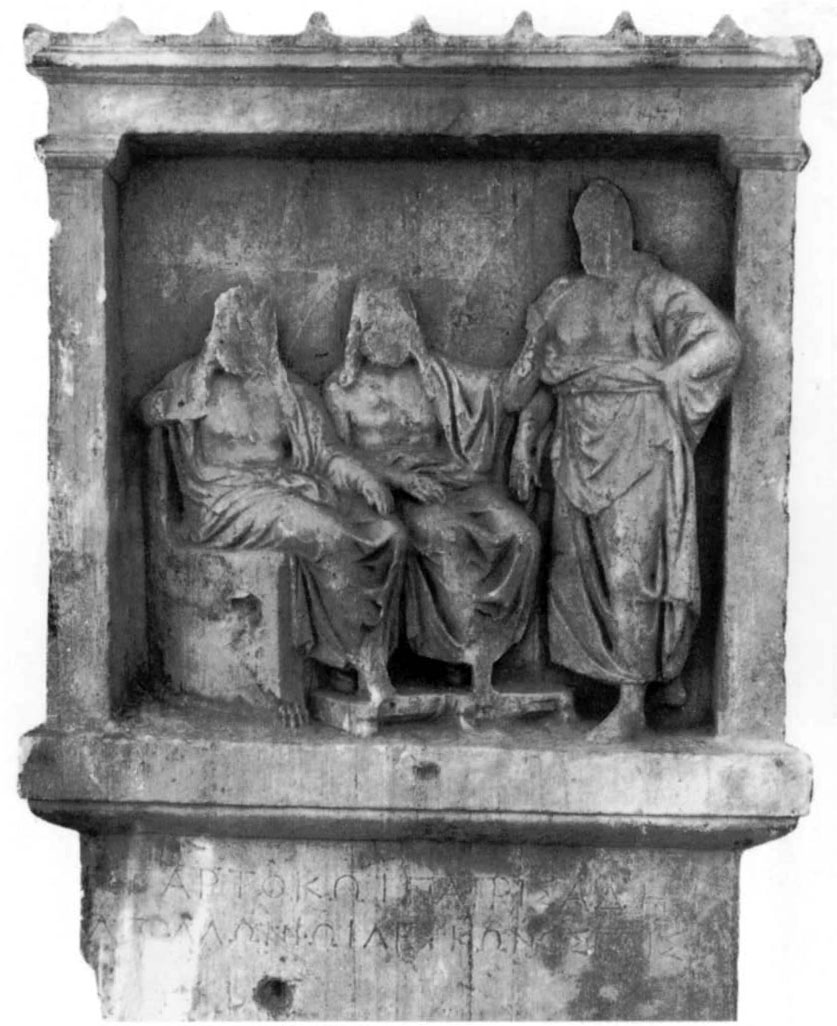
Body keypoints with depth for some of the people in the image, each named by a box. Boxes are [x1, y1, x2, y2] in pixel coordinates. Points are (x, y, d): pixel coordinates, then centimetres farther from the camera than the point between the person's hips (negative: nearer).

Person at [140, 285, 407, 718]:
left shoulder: (292, 392, 19)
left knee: (390, 536, -20)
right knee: (330, 536, -31)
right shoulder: (197, 381, 13)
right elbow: (149, 411, -1)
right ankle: (361, 655, -20)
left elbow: (325, 451, 10)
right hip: (228, 501, -4)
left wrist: (364, 479, -9)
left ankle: (373, 657, -21)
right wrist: (205, 374, -3)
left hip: (292, 490, 4)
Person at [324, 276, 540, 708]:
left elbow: (496, 384, 9)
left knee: (521, 534, -22)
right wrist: (399, 477, -14)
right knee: (444, 534, -35)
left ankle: (484, 632, -14)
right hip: (387, 489, -3)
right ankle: (475, 653, -29)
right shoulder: (342, 388, 9)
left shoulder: (433, 374, 17)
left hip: (451, 476, 4)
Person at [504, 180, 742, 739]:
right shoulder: (563, 300, 13)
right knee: (577, 568, 9)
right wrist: (524, 443, 8)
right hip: (580, 451, 6)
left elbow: (725, 342, -13)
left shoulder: (657, 289, -2)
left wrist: (651, 378, -17)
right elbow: (542, 382, 17)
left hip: (639, 447, -5)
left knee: (630, 573, -6)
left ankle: (632, 705, 1)